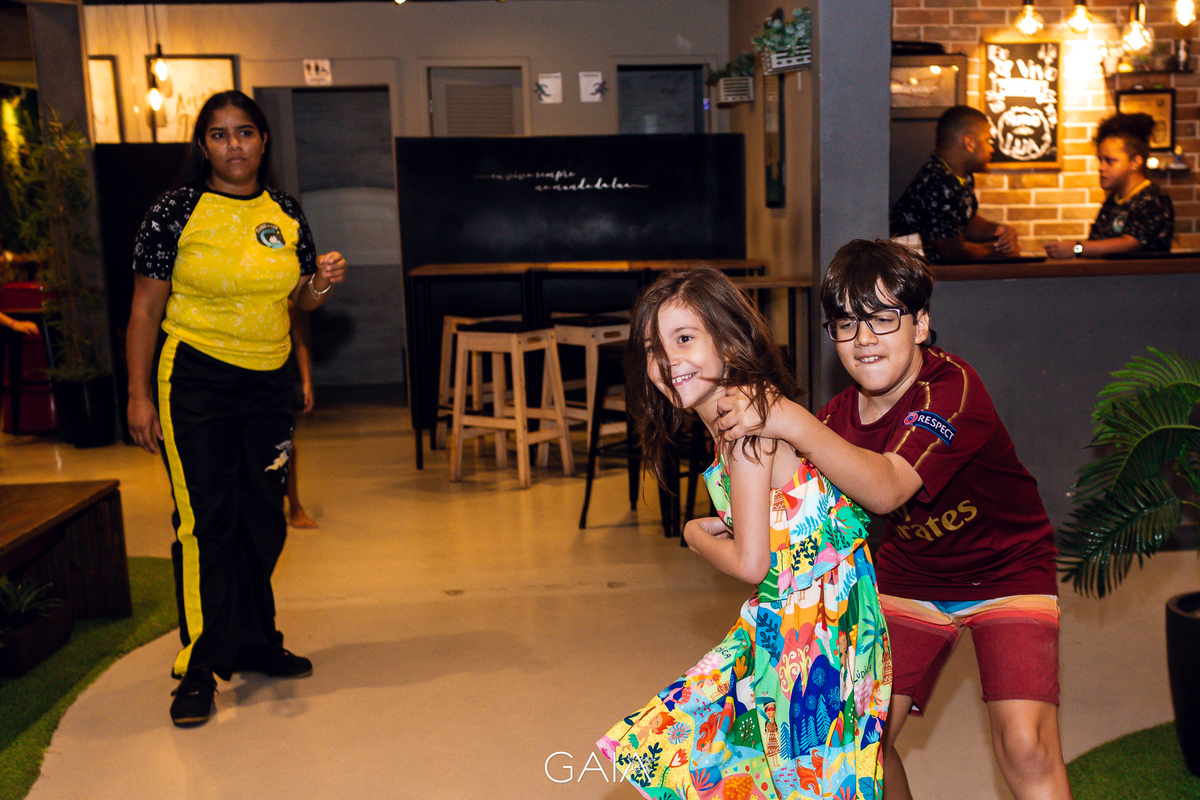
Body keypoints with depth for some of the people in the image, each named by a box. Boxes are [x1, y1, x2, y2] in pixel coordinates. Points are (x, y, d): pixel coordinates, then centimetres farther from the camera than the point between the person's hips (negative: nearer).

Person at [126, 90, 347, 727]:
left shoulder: (285, 214, 7)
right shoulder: (176, 211, -5)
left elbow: (298, 299, 16)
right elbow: (145, 311, -4)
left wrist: (322, 283, -7)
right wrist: (140, 395, -9)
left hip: (269, 385, 5)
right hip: (196, 382, -5)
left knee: (263, 519, 12)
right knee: (205, 521, -7)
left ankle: (255, 642, 27)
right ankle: (201, 667, 4)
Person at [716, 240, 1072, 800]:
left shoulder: (952, 387, -29)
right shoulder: (838, 418, -8)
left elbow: (884, 489, -43)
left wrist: (792, 422, -52)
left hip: (1007, 568, -5)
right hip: (909, 575, 5)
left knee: (1025, 746, -19)